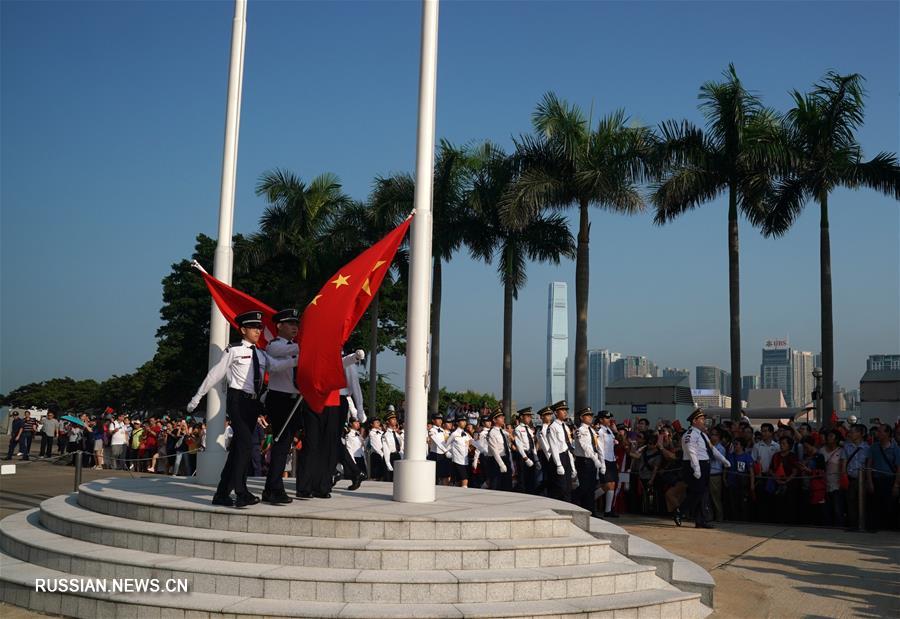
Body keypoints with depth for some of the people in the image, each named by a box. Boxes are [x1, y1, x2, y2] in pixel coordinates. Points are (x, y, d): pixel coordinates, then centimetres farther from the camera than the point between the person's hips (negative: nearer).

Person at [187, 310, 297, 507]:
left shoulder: (261, 355, 16)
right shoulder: (233, 351, -1)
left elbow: (276, 365, -4)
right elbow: (215, 374, 1)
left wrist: (298, 359, -21)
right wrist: (197, 397, 3)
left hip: (253, 403, 7)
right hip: (238, 400, -7)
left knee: (239, 447, 9)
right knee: (244, 442, -21)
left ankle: (223, 494, 15)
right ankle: (241, 491, -21)